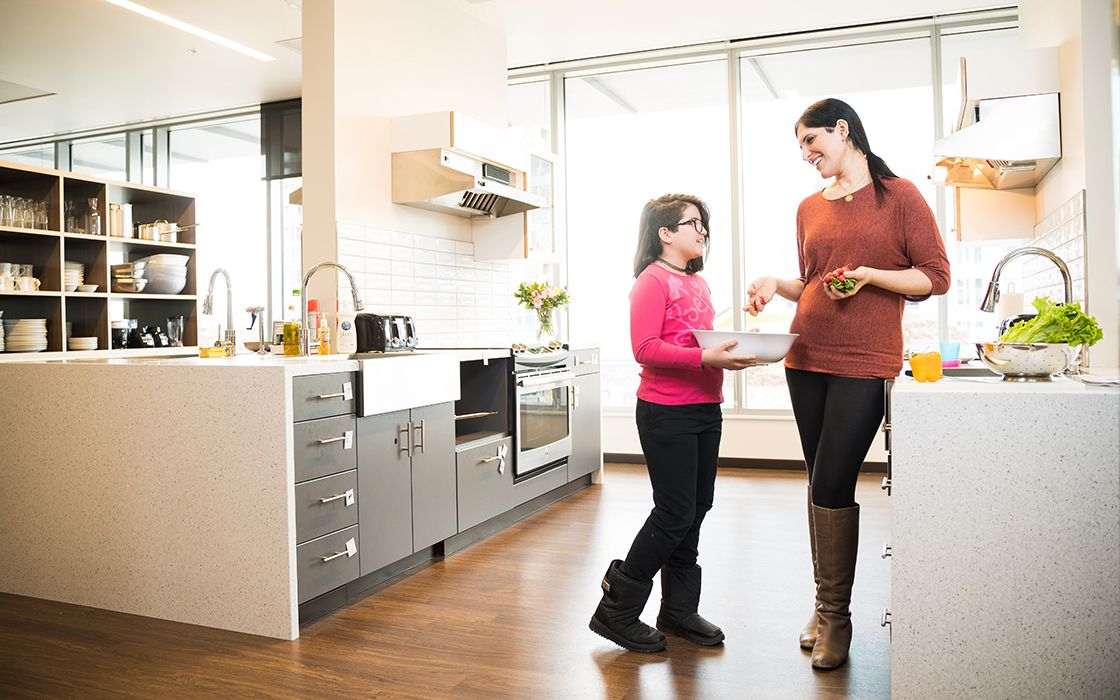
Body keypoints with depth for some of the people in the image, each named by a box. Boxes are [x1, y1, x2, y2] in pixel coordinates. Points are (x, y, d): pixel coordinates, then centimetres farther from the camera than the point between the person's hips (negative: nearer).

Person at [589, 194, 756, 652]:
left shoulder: (697, 283, 17)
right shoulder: (653, 280, -10)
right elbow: (645, 349, -19)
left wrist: (733, 352, 5)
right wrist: (706, 358, -26)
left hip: (705, 409, 9)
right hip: (666, 412, -9)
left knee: (696, 509, 13)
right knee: (675, 514, -5)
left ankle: (679, 609, 27)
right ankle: (617, 610, 11)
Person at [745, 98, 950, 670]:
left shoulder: (898, 195, 0)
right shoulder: (809, 208, 16)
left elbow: (937, 277, -2)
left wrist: (867, 274, -15)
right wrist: (777, 285, 4)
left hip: (863, 364, -5)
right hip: (806, 359, 5)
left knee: (831, 485, -8)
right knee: (822, 485, 9)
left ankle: (835, 615, 9)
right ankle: (824, 607, 21)